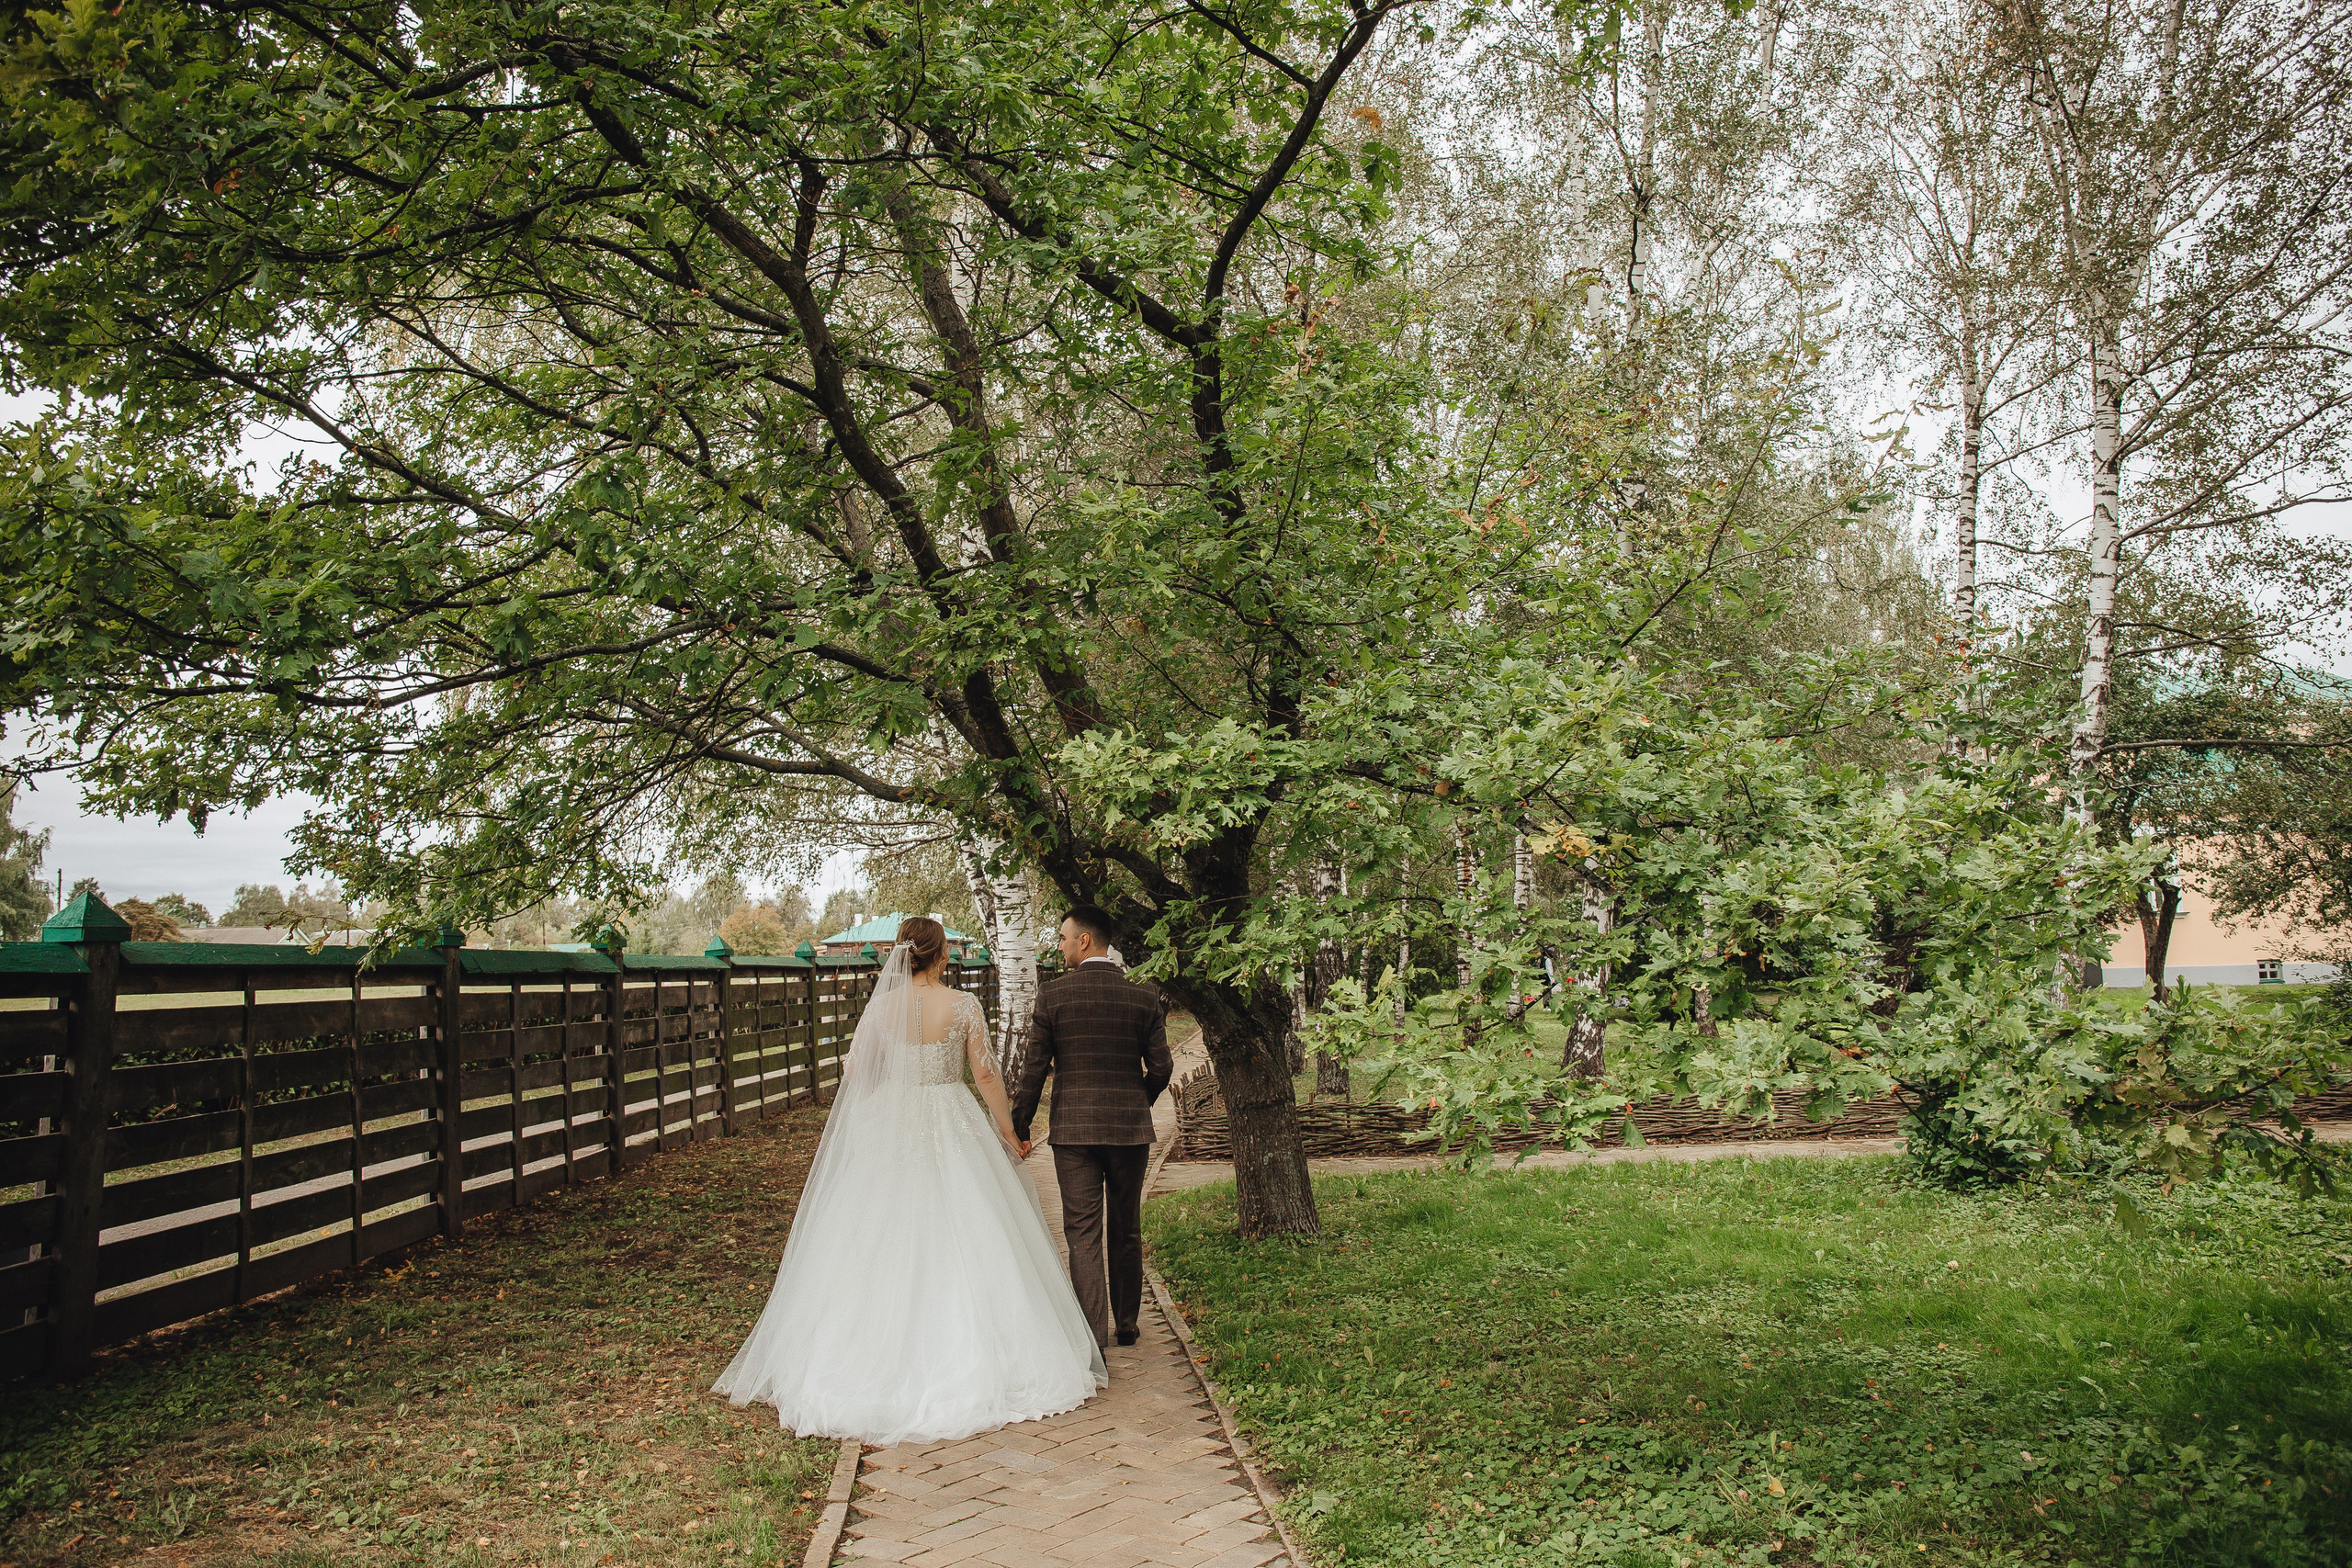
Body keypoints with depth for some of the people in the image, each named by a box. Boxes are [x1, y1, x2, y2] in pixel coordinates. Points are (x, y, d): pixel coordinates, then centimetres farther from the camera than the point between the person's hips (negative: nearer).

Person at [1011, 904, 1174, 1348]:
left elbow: (1034, 1067, -3)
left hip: (1074, 1129, -2)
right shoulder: (1144, 995, -1)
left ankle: (1093, 1340, -4)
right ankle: (1126, 1324, 29)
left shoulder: (1053, 993, -6)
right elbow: (1160, 1068, 1)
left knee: (1083, 1235, 1)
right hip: (1131, 1129, 2)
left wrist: (1020, 1127, 8)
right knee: (1126, 1232, 16)